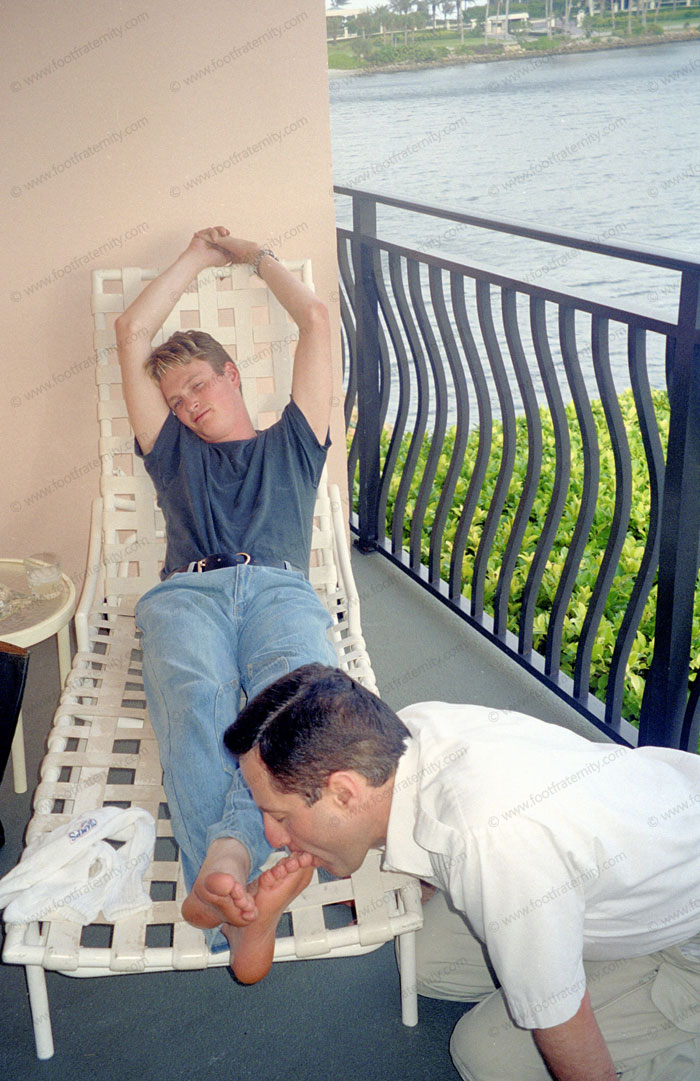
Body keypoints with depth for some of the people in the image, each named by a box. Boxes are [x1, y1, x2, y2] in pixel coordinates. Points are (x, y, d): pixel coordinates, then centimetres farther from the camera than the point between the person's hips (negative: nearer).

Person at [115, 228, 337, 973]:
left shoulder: (290, 443, 33)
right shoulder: (174, 452, 35)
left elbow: (316, 319, 32)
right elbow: (131, 332, 34)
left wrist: (257, 257, 46)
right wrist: (198, 258, 44)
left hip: (280, 588, 0)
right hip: (187, 593, 1)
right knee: (196, 701, -36)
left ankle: (228, 856, -57)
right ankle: (239, 903, -53)